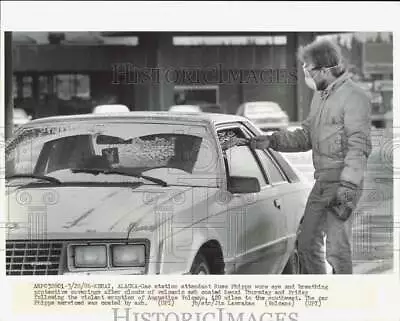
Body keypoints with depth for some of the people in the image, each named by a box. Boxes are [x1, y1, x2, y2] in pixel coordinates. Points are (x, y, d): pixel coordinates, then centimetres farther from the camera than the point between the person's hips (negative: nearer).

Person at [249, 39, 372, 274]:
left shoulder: (354, 98, -13)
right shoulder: (320, 97, 16)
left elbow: (359, 148, -19)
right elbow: (305, 136, 21)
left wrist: (348, 187, -25)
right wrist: (271, 141, 9)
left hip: (343, 183, -9)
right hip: (321, 182, 9)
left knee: (337, 249, -9)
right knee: (307, 244, 13)